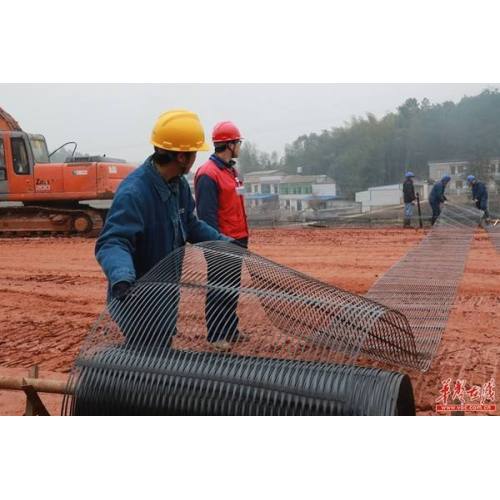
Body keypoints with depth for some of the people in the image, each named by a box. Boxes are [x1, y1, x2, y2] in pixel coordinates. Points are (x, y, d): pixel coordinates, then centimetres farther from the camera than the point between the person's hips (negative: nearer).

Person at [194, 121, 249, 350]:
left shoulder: (231, 171, 14)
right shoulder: (208, 174, -16)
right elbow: (206, 216, -20)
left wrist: (242, 239, 15)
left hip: (237, 243, 9)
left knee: (232, 288, 17)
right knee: (218, 289, 1)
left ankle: (230, 329, 29)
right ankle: (215, 335, 11)